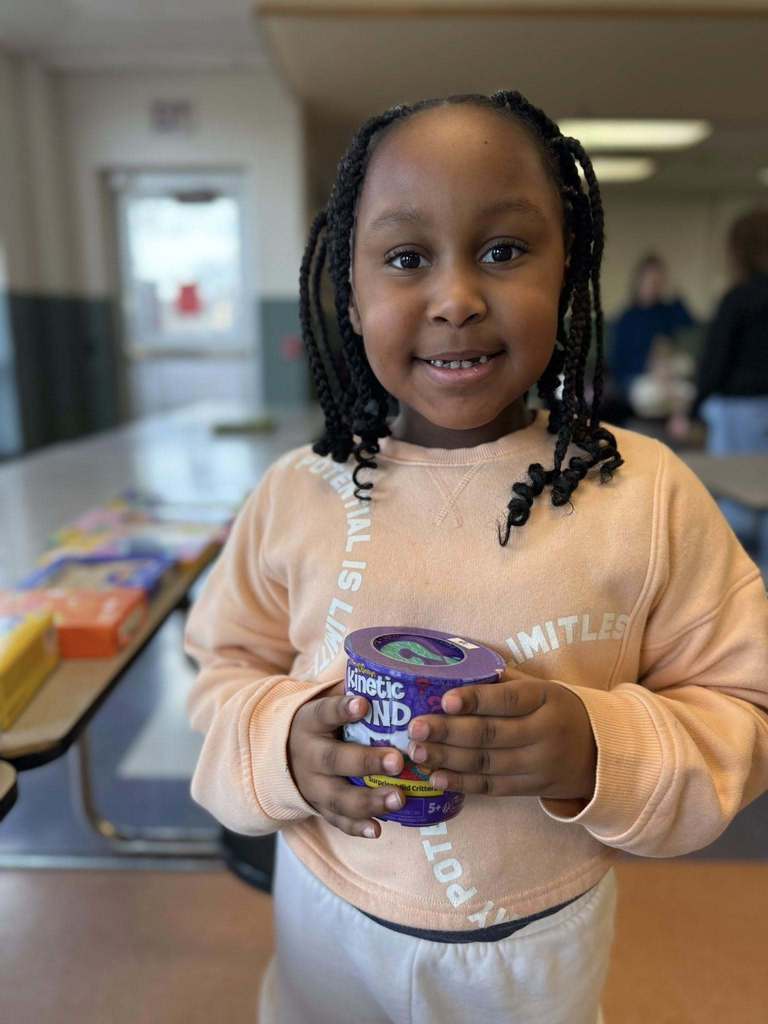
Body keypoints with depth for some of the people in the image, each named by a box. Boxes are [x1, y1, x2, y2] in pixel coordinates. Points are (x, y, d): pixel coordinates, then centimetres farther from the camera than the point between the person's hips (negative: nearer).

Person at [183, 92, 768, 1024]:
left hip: (542, 945, 0)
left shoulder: (648, 494, -17)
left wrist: (603, 749, -28)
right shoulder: (297, 494, -13)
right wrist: (282, 742, -23)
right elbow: (226, 675, -3)